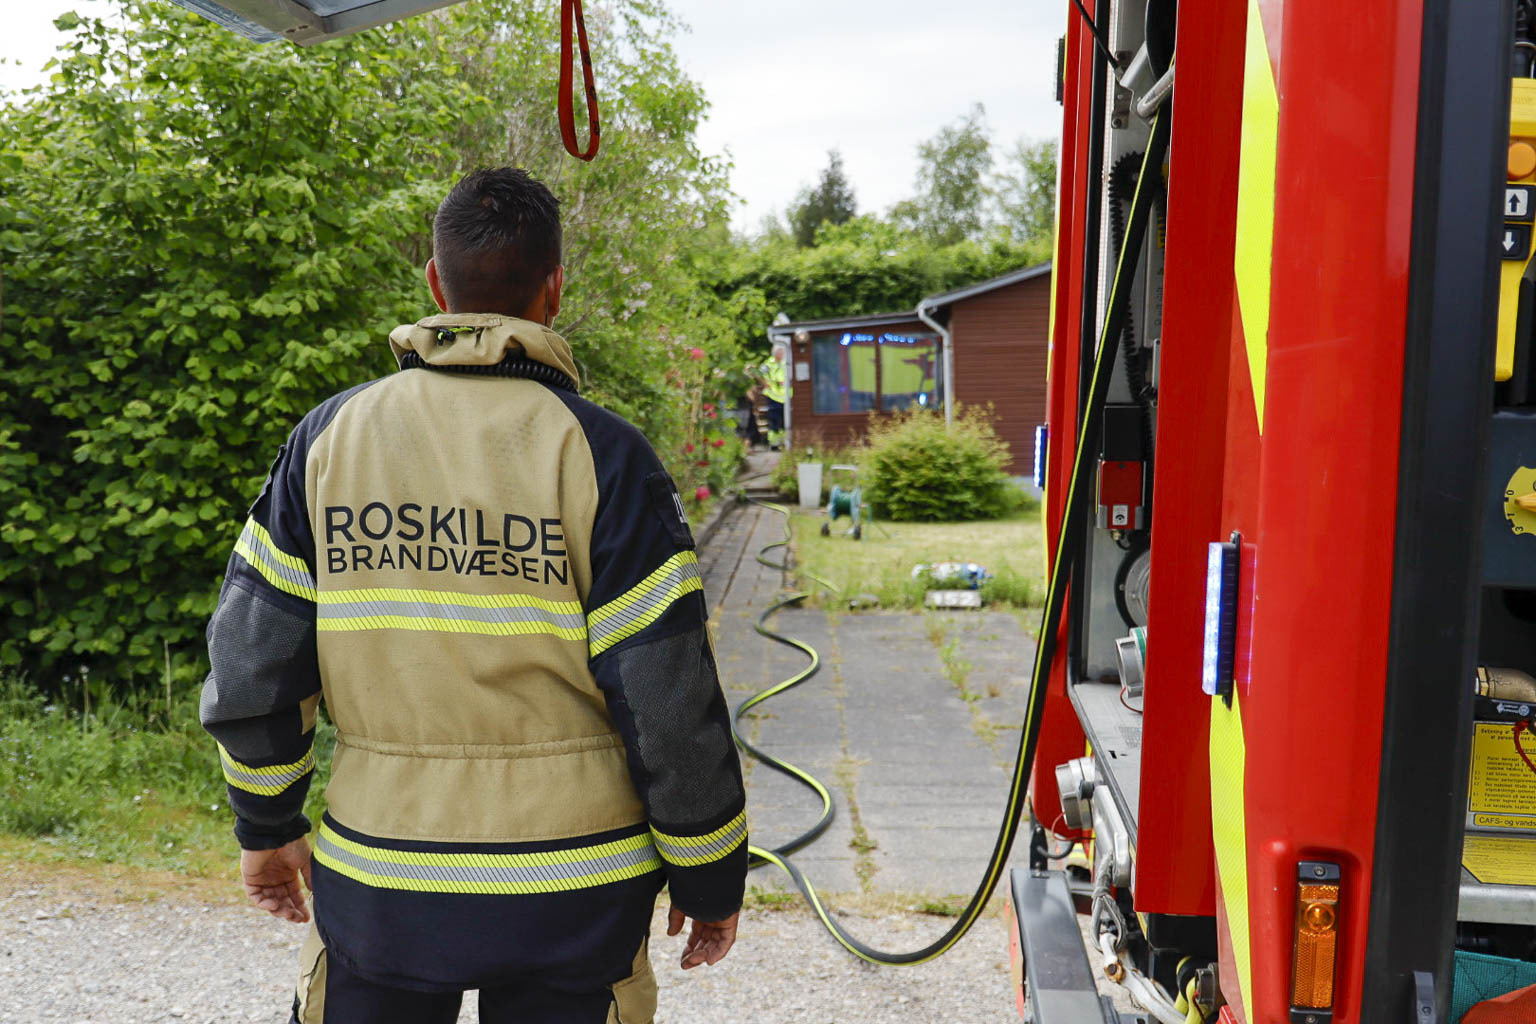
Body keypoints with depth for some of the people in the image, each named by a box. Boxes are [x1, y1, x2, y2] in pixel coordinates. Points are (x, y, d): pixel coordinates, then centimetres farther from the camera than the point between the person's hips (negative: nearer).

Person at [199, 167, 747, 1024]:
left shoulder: (329, 437, -1)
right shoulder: (603, 454, -11)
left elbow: (248, 666, 2)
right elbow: (671, 703, -12)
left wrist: (268, 823, 17)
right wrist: (710, 879, 0)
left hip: (376, 887, 3)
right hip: (570, 897, -2)